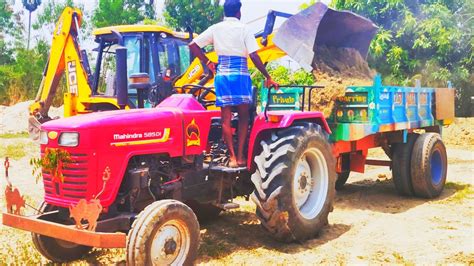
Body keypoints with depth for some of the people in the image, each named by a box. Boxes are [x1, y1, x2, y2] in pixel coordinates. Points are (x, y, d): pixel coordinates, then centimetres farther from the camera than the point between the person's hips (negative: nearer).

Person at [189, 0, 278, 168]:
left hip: (222, 75, 2)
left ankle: (232, 157, 1)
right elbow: (254, 56, -8)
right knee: (243, 117, 7)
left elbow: (193, 45, 5)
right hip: (240, 75, -2)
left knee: (226, 118, 3)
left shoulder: (216, 29, 8)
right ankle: (240, 157, 3)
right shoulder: (244, 29, -1)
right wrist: (268, 77, -2)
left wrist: (207, 62, 14)